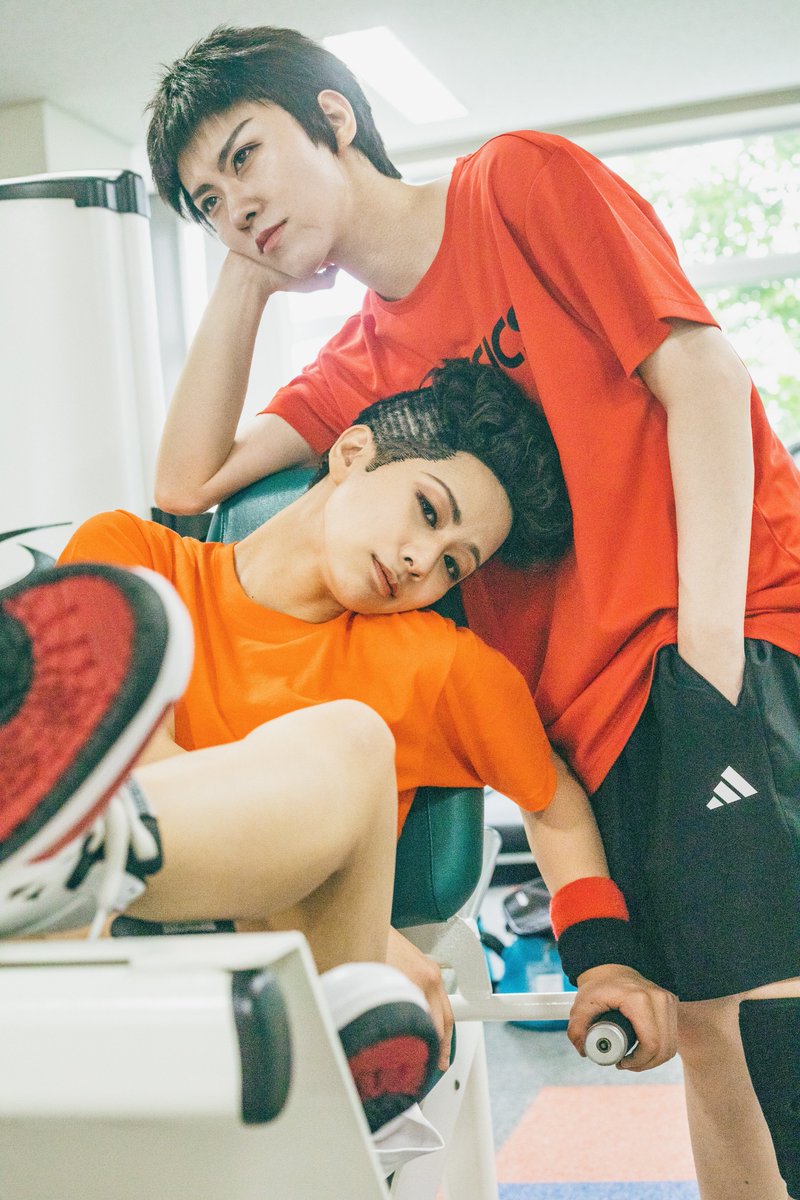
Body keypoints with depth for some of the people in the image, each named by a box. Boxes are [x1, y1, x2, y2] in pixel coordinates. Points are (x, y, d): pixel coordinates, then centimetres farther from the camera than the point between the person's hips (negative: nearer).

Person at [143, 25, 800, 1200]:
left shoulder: (522, 181, 1)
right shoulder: (363, 367, 19)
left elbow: (704, 375, -7)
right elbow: (187, 485, 11)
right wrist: (248, 277, 12)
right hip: (597, 711, 7)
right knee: (703, 1022, 9)